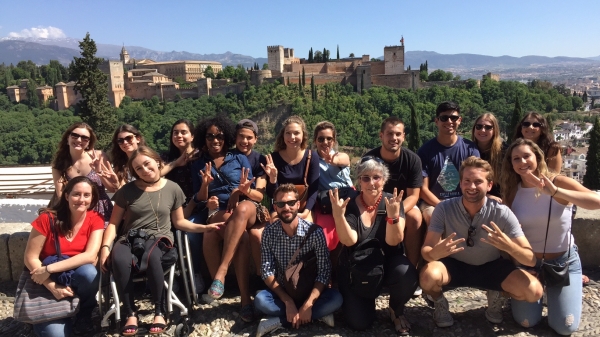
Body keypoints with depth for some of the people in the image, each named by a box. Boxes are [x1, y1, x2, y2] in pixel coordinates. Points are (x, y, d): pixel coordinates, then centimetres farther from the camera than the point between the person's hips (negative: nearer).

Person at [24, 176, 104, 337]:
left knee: (89, 272, -35)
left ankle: (84, 317, -7)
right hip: (49, 281, -1)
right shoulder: (48, 218, -15)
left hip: (80, 276, 1)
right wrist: (53, 287, -22)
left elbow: (90, 256, -22)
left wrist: (49, 269, -27)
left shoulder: (95, 220, -11)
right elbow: (30, 258, -12)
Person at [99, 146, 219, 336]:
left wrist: (203, 227, -2)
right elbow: (114, 223, 7)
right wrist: (105, 246, -9)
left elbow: (179, 222, 12)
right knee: (119, 260, -36)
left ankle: (159, 312, -20)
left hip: (159, 238, -1)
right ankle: (130, 314, -15)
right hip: (129, 238, 1)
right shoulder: (127, 190, 8)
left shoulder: (172, 189, 7)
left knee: (151, 256, -39)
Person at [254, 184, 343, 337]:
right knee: (260, 300, -29)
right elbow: (267, 271, -13)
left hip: (309, 291, 0)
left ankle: (279, 320, -20)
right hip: (282, 292, 1)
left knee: (336, 298, -28)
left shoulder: (315, 232, -15)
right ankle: (318, 315, -20)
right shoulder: (269, 232, -10)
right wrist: (288, 302, -23)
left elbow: (324, 272, -16)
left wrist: (308, 304, -27)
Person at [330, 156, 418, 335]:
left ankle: (396, 311, 2)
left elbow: (393, 241, -21)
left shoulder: (393, 201, -11)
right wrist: (338, 215, -39)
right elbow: (349, 241, -23)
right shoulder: (350, 205, -11)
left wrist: (393, 216, -39)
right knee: (359, 323, -12)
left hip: (387, 262, 0)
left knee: (407, 275, -33)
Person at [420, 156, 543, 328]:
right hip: (453, 265, -1)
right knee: (429, 276, -34)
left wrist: (509, 247, -44)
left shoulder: (502, 213, -20)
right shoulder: (444, 209, -22)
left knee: (534, 291, -22)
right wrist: (435, 252, -47)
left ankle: (495, 296, 12)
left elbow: (531, 260, -21)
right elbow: (426, 250, -21)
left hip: (491, 267, 2)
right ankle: (439, 303, 3)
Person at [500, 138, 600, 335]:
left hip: (564, 261, -1)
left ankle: (572, 288, 27)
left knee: (565, 328, -3)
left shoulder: (558, 182, -16)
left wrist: (555, 192, -44)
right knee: (526, 322, -3)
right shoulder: (512, 191, -8)